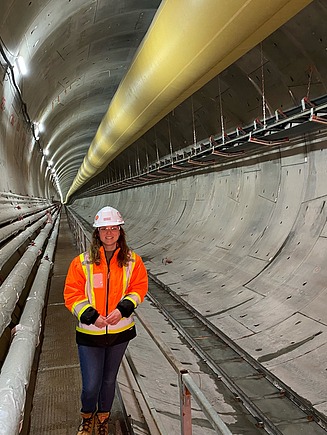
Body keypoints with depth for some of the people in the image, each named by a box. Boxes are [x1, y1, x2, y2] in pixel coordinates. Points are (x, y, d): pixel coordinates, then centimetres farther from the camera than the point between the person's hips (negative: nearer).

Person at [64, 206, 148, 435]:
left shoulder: (132, 261, -5)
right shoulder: (82, 262, -10)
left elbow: (139, 288, 0)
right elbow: (72, 294, -7)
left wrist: (122, 309, -15)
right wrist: (91, 315, -18)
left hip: (120, 331, 2)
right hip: (89, 333, -1)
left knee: (109, 380, 19)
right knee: (91, 384, 4)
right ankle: (87, 416, 39)